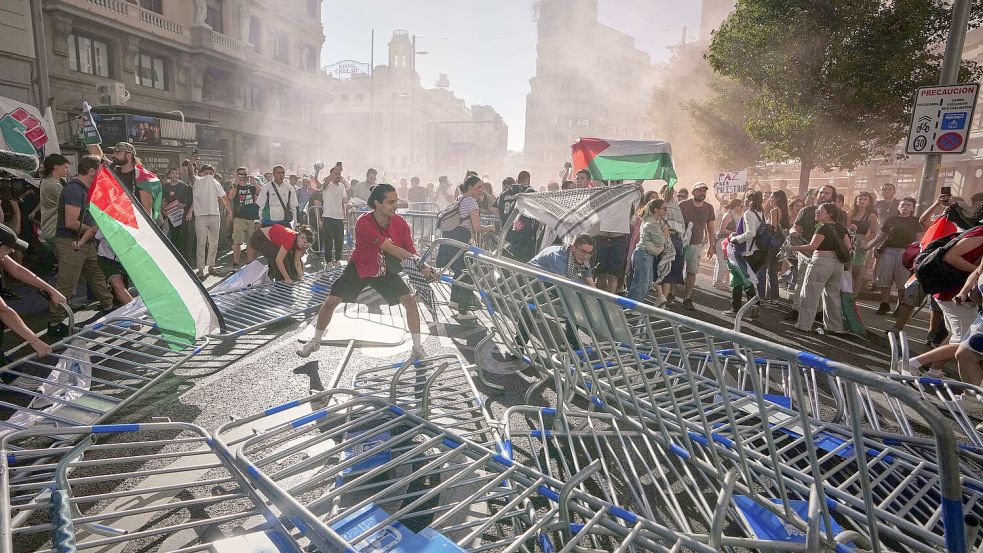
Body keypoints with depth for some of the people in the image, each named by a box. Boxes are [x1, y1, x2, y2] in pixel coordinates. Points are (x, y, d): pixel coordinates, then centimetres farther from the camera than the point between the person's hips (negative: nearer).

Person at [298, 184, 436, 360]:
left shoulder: (400, 223, -18)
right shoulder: (363, 223, -30)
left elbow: (411, 253, -13)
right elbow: (390, 248, -38)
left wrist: (422, 267, -33)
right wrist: (416, 259, -45)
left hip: (386, 271, 2)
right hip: (359, 268, -2)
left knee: (410, 301, -13)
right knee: (331, 302, -6)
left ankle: (418, 349, 2)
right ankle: (315, 341, 22)